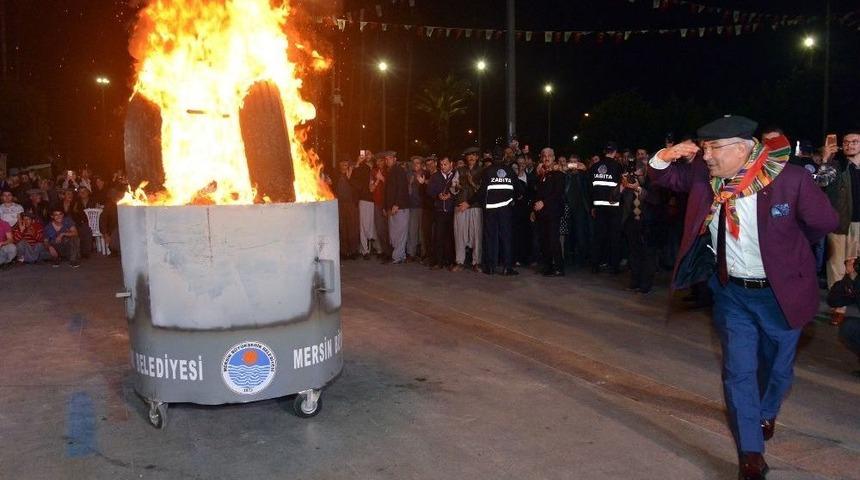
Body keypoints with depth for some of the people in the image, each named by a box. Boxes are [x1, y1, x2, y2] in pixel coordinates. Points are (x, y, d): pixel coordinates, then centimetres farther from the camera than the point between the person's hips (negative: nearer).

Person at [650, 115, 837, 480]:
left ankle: (766, 414, 50)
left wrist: (785, 248, 6)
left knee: (777, 367, 19)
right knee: (739, 371, 2)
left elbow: (826, 222, -7)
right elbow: (663, 177, 5)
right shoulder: (704, 174, -10)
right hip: (732, 291, 2)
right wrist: (665, 157, -17)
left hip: (781, 292, -2)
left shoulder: (790, 179, -21)